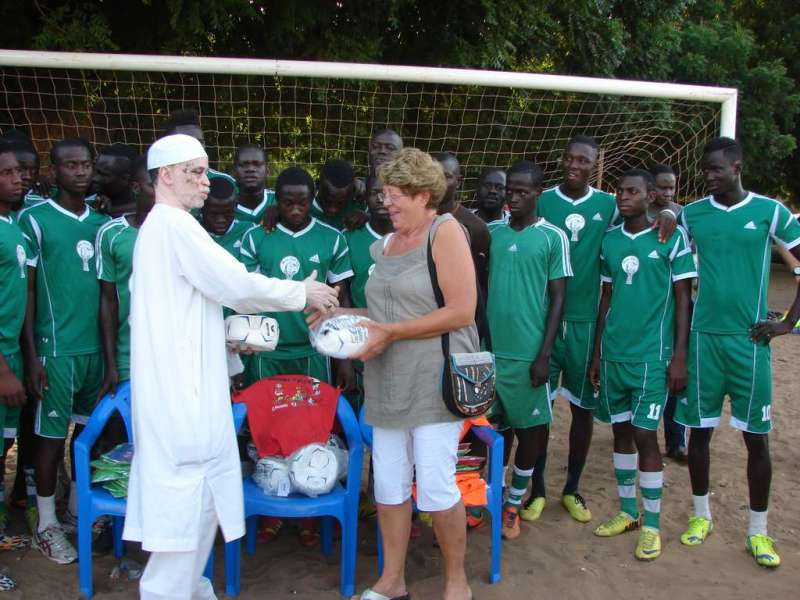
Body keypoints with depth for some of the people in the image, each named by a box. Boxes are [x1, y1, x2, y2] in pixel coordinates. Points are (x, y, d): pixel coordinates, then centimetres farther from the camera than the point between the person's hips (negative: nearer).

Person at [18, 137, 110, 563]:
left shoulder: (102, 223, 9)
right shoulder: (35, 219, -5)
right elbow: (26, 291, -6)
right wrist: (31, 355, -10)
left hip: (97, 346, 5)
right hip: (57, 348, -5)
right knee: (52, 435, 3)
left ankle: (78, 508, 29)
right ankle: (46, 525, 16)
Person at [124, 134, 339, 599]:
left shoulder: (158, 226, 18)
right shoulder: (175, 224, -14)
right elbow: (237, 284, -17)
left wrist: (229, 338, 18)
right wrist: (303, 293, -4)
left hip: (181, 382, 10)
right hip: (183, 387, -10)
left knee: (194, 494, 16)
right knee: (189, 495, -5)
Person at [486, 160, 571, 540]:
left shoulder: (553, 237, -4)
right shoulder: (494, 234, 7)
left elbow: (558, 299, -5)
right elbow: (484, 289, 12)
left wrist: (544, 355, -10)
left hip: (528, 353, -3)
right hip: (492, 349, 3)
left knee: (529, 428, 8)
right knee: (496, 426, 12)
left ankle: (514, 503, 23)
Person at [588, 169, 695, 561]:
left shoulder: (672, 236, -4)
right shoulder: (610, 240, 8)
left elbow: (683, 299, -4)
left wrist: (679, 357, -9)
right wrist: (596, 355, 12)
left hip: (652, 355, -4)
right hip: (613, 354, 5)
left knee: (645, 434, -3)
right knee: (621, 431, 11)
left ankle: (652, 525, 11)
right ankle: (627, 512, 26)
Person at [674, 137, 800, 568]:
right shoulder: (690, 215, 3)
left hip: (750, 340, -1)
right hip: (703, 337, 2)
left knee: (756, 436, 4)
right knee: (699, 429, 8)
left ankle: (758, 531, 19)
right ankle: (701, 515, 27)